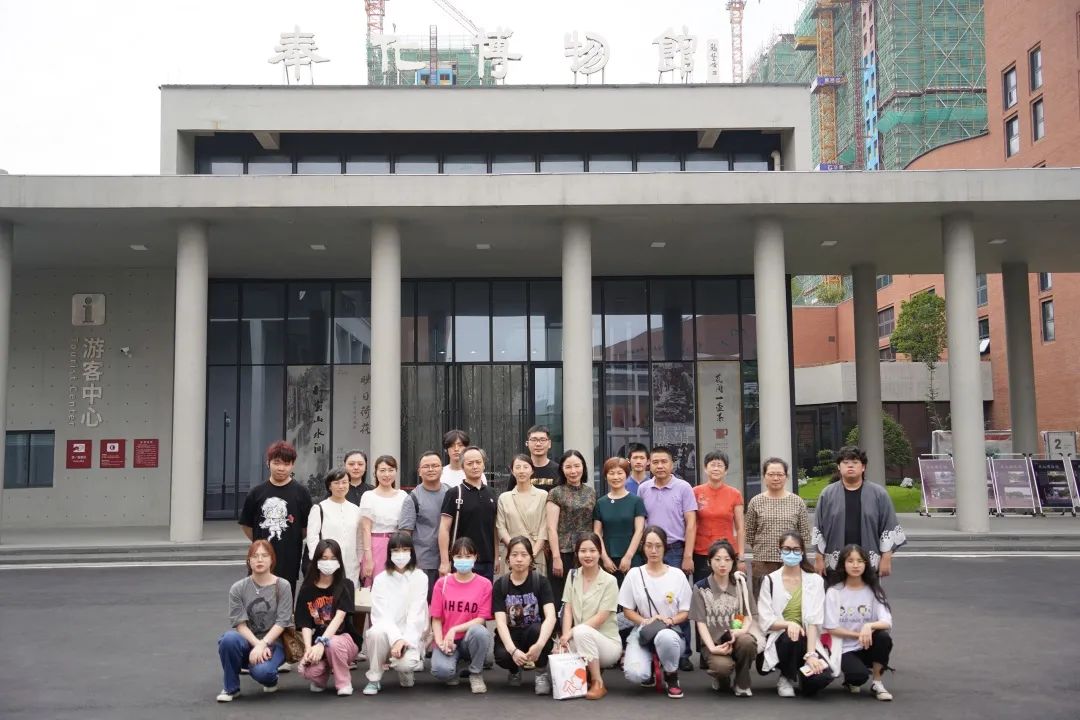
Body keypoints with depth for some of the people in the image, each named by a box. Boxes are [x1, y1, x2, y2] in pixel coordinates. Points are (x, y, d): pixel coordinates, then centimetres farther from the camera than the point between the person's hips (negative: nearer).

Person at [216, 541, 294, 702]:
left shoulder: (283, 586, -3)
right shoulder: (238, 588, 0)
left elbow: (281, 622, -9)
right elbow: (240, 624, -6)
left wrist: (263, 645, -21)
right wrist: (257, 644, -21)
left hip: (273, 642, -2)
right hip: (248, 641, 2)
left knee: (261, 671, -33)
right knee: (229, 638, -32)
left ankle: (271, 679, 9)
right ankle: (231, 688, -8)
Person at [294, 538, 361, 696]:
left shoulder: (345, 585, -6)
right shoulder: (306, 589, 1)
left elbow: (339, 617, -19)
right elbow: (305, 624, -5)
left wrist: (322, 642, -33)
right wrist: (309, 648, -25)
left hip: (345, 638, -2)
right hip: (317, 642, 2)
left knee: (333, 644, -37)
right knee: (307, 670, -29)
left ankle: (344, 682, -9)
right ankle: (322, 677, 10)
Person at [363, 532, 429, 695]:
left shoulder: (420, 577, -3)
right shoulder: (381, 579, -1)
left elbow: (416, 614, -9)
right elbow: (381, 615, -10)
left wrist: (404, 641, -22)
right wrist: (395, 639, -25)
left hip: (411, 635, -1)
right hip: (388, 633, 1)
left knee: (405, 663, -32)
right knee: (377, 632, -34)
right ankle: (374, 679, -10)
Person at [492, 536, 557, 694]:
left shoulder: (541, 581, -9)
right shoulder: (500, 585, -6)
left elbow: (550, 616, -23)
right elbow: (501, 622, -16)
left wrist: (539, 644, -41)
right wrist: (513, 650, -34)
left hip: (533, 634, -1)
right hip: (511, 635, 1)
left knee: (537, 629, -35)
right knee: (502, 655, -33)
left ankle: (542, 673, -7)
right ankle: (515, 669, 7)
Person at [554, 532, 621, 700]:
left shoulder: (609, 581, -7)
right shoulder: (573, 576, 7)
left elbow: (601, 617, -13)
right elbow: (568, 610, 0)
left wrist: (570, 633, -20)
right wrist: (565, 637, -17)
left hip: (607, 641, -4)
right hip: (580, 641, 4)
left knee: (582, 631, -36)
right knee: (558, 653, -27)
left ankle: (598, 683, -18)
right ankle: (587, 672, 4)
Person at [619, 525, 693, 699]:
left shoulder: (677, 575, 3)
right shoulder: (634, 575, 3)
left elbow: (685, 612, 6)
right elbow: (627, 610, 5)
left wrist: (670, 620, -15)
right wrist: (645, 621, -13)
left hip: (671, 631, 0)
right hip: (642, 631, 1)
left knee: (665, 637, -41)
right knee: (635, 673, -30)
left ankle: (671, 678, -7)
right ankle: (650, 668, 12)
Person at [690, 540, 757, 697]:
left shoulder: (740, 585, 8)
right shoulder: (701, 588, 0)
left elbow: (748, 615, 5)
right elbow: (701, 623, -5)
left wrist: (742, 631, -17)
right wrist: (712, 647, -19)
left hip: (736, 638, 2)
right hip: (713, 642, -2)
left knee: (747, 641, -34)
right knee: (723, 666, -34)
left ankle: (741, 683, -5)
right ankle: (721, 678, 7)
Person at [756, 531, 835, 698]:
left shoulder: (815, 580, 1)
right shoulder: (770, 580, 3)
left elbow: (814, 620, -10)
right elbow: (765, 621, -4)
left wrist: (810, 654, -23)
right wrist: (789, 624, -24)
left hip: (807, 640, 1)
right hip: (778, 639, 0)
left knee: (821, 676, -27)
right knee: (791, 637, -36)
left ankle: (801, 672, 12)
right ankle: (785, 677, -3)